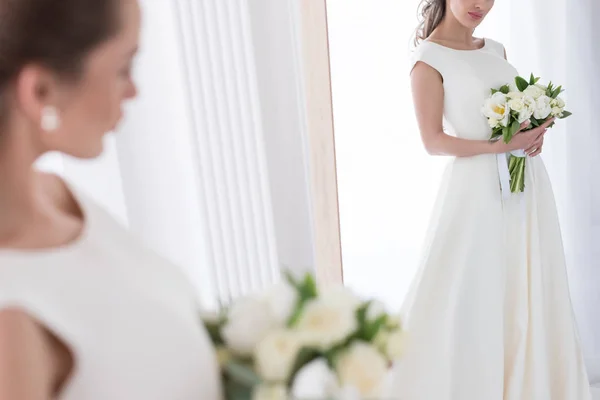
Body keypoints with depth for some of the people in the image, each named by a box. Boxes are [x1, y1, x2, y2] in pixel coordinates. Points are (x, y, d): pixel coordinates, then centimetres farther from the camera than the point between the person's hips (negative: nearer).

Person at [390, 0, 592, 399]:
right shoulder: (429, 58, -8)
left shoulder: (496, 50, 12)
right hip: (480, 186, -7)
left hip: (527, 180, 7)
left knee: (530, 291, 12)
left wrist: (535, 135, -1)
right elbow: (434, 141, -13)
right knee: (473, 295, 0)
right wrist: (502, 146, -19)